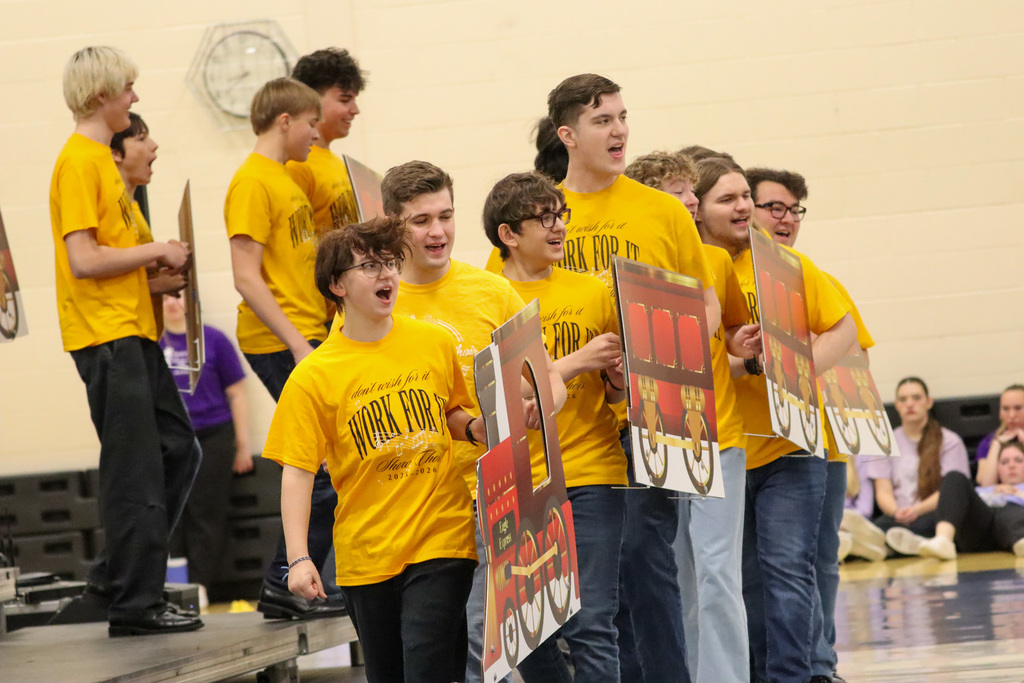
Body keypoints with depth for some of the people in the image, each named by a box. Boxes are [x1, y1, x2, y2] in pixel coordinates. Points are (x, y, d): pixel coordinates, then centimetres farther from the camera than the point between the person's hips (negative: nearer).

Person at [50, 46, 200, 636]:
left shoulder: (101, 159, 17)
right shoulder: (79, 162, -13)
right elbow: (84, 260, -20)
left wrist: (159, 259, 8)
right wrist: (156, 250, -11)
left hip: (133, 329, 10)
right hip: (105, 334, -10)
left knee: (177, 449, 12)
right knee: (135, 468, -7)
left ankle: (119, 576, 19)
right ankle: (134, 603, -1)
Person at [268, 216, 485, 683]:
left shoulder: (436, 343, 4)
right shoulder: (313, 376, -4)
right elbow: (297, 472, -5)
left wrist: (474, 427, -2)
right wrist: (298, 557, -14)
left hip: (441, 540, 0)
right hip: (366, 554, 0)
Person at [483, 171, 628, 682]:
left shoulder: (592, 291, 10)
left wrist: (617, 381, -4)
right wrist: (576, 363, -16)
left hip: (591, 472, 1)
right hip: (517, 481, -1)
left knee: (591, 627, -7)